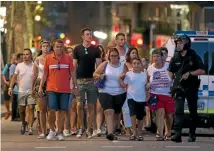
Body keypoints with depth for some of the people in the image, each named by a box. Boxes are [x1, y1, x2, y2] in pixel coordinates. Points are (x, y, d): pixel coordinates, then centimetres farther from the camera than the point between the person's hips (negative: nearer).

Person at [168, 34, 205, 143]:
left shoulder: (193, 57, -2)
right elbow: (171, 72, 20)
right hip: (179, 88, 1)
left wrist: (189, 73, -17)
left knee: (193, 112, 7)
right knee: (178, 110, -12)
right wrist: (173, 78, 5)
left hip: (191, 88, -1)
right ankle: (177, 134, -21)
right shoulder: (175, 58, 7)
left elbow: (202, 71, -5)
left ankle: (192, 134, 19)